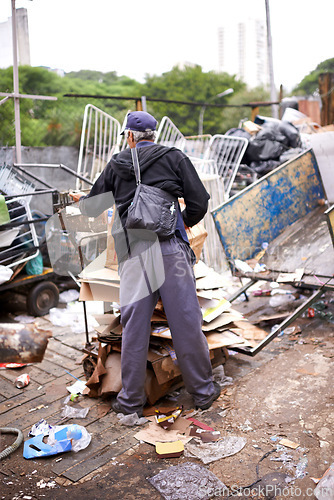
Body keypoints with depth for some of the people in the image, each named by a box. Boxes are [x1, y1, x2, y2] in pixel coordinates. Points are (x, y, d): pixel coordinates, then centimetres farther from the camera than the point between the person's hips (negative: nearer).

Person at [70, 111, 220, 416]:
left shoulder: (116, 165, 14)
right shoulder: (174, 157, 7)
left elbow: (94, 207, 23)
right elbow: (199, 201, 1)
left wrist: (80, 199, 46)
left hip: (132, 251, 2)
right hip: (170, 247, -2)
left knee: (134, 326, 8)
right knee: (186, 320, 5)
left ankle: (131, 399, 19)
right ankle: (203, 391, 18)